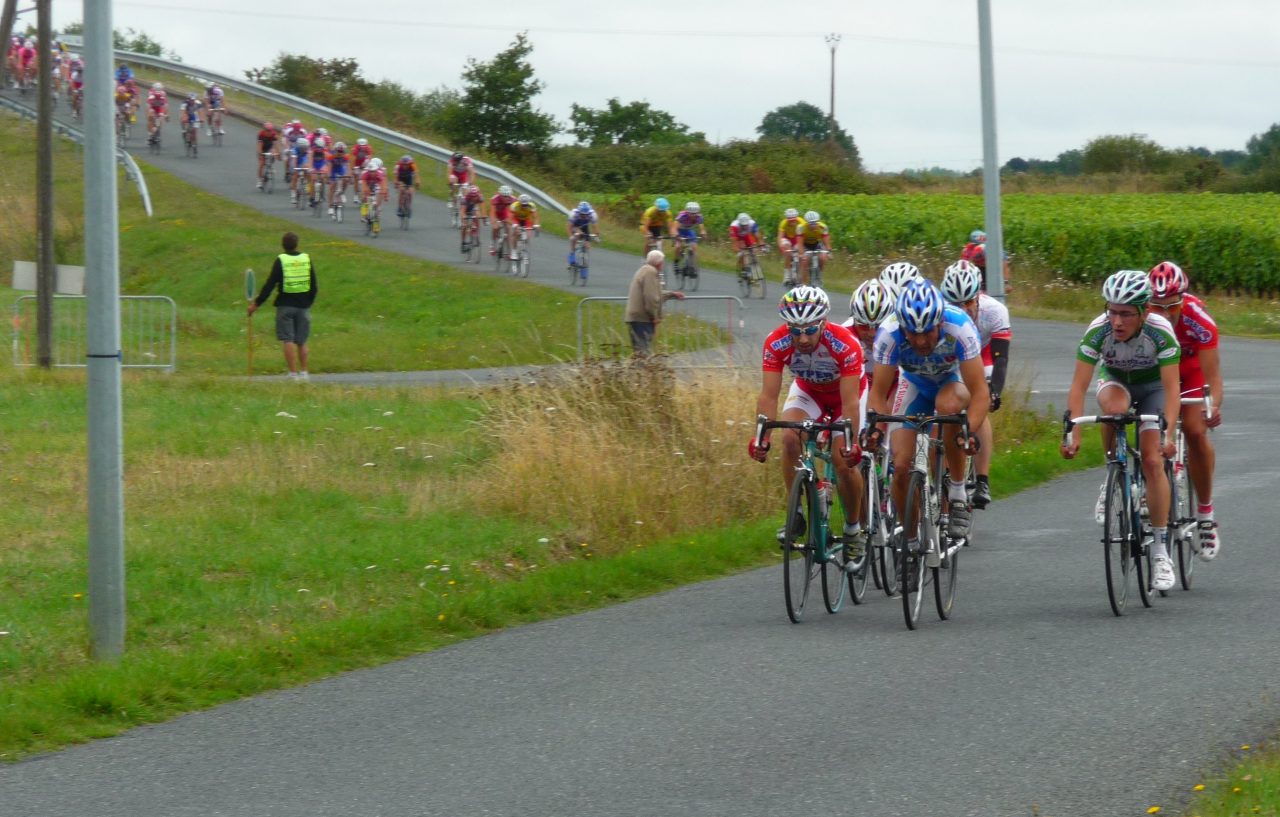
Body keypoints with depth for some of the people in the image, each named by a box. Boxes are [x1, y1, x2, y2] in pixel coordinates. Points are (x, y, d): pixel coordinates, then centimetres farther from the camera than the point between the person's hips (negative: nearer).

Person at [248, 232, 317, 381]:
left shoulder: (280, 261, -7)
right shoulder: (307, 259, 2)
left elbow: (269, 285, -8)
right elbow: (314, 287, 7)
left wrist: (257, 303, -1)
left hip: (285, 305, -3)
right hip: (302, 306, 3)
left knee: (288, 340, -2)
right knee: (301, 341, 12)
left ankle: (293, 373, -8)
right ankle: (303, 372, 15)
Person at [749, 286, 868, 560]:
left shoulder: (845, 344, -38)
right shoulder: (776, 343, -31)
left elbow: (850, 403, -37)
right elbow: (768, 396, -31)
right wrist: (762, 437, -44)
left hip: (847, 391, -2)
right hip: (808, 391, 2)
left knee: (845, 462, -14)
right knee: (790, 437, -26)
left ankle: (854, 530, 10)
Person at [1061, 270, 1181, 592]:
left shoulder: (1161, 332, -33)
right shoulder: (1098, 331, -30)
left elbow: (1171, 389, -34)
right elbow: (1078, 386, -31)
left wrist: (1167, 433, -48)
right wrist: (1072, 433, -41)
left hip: (1152, 386, -1)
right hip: (1115, 381, 1)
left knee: (1153, 462, -16)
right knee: (1115, 407, -37)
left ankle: (1160, 550, -8)